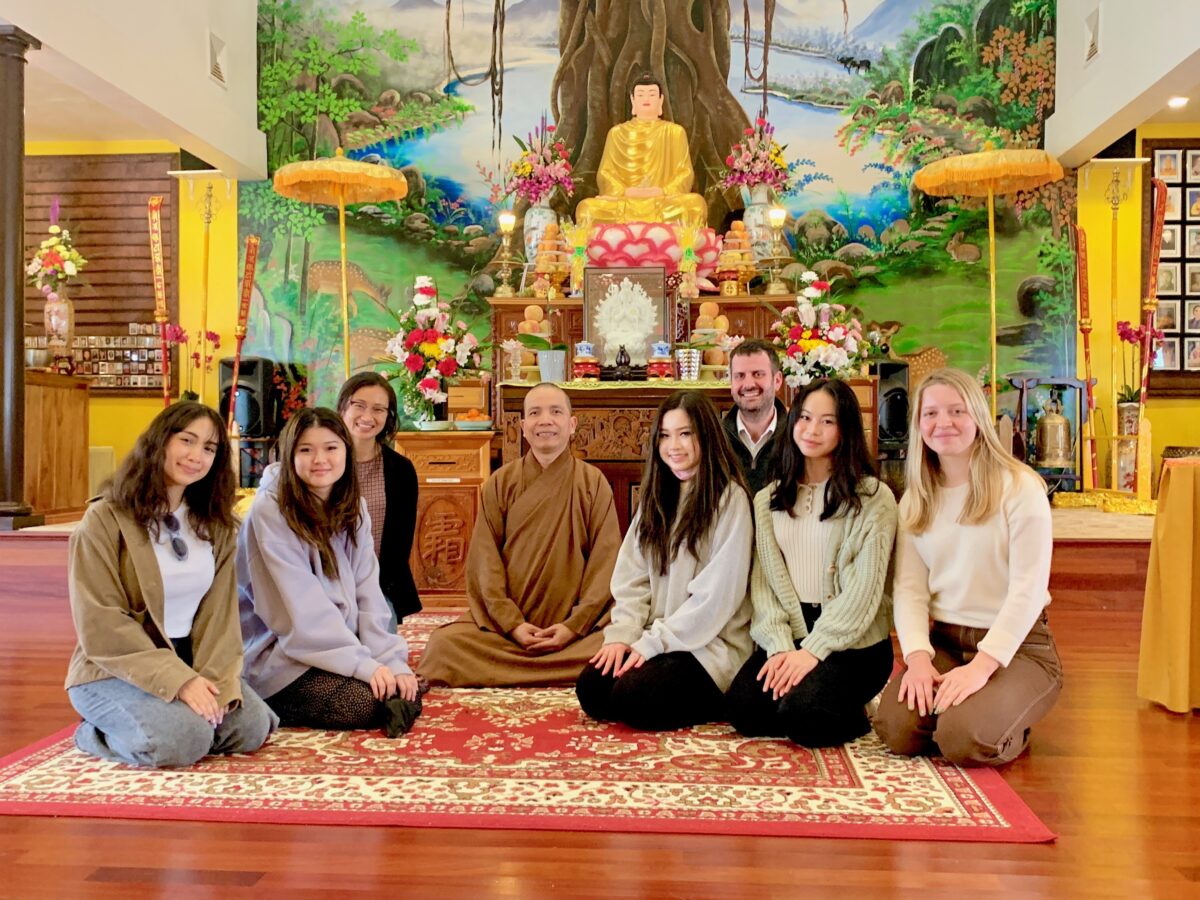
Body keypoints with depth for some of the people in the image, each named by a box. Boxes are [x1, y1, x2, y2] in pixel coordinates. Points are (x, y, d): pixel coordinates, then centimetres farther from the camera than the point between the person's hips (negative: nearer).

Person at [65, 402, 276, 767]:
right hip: (114, 670, -4)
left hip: (191, 662, 4)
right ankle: (96, 734, 1)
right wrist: (177, 680, -25)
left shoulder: (217, 525, 6)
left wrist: (215, 678, -16)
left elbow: (220, 610, 0)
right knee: (182, 739, -27)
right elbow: (101, 626, -17)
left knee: (251, 727, -18)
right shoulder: (104, 520, -12)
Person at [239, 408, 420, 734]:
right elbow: (301, 607, -20)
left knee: (407, 693, -10)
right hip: (279, 658, -7)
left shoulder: (352, 507, 5)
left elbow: (367, 590, 0)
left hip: (342, 645, 7)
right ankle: (271, 710, -3)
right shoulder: (270, 511, -14)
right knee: (371, 702, -24)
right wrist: (364, 663, -25)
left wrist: (391, 658, -13)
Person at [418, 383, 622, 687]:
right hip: (504, 623, 0)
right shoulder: (500, 483, 5)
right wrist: (511, 623, -13)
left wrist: (575, 625, -14)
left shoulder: (594, 483, 3)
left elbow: (605, 561, -2)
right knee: (443, 645, -25)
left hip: (576, 624, 0)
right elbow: (485, 560, 0)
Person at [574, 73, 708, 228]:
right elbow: (604, 174, 8)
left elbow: (685, 174, 6)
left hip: (666, 202, 0)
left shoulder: (675, 131, 14)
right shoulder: (616, 133, 17)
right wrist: (624, 191, -13)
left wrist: (663, 191, -14)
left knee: (696, 203, -33)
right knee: (587, 207, -30)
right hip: (624, 202, 1)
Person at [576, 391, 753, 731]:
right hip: (653, 639, 6)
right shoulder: (656, 497, 12)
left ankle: (715, 703, 1)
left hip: (710, 643, -6)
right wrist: (623, 634, -9)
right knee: (590, 689, -15)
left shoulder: (729, 499, -10)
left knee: (634, 699, -25)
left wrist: (653, 642, -16)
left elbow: (717, 594, -15)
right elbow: (632, 578, 7)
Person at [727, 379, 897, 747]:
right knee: (743, 709, -20)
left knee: (801, 715, -26)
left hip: (852, 641, -4)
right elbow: (763, 580, 4)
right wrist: (780, 647, -11)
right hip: (788, 636, 4)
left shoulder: (873, 498, -3)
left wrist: (813, 650, -17)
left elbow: (864, 588, -10)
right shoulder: (768, 500, 12)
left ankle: (855, 714, 4)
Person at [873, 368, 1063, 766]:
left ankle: (1012, 727, 7)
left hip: (1016, 645, -3)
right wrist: (918, 656, -17)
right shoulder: (916, 501, 7)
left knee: (962, 738, -26)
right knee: (897, 729, -21)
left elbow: (1029, 589, -14)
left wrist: (981, 665, -22)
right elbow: (909, 587, 0)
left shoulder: (1020, 487, -9)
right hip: (943, 642, 4)